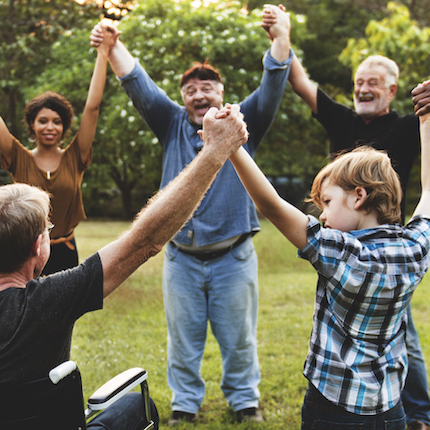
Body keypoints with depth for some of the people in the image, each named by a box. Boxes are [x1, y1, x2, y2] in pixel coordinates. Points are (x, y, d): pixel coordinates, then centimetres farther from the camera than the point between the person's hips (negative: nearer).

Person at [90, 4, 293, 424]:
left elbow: (272, 87, -10)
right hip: (181, 257, 2)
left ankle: (244, 399, 27)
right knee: (183, 335, 10)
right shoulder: (173, 124, 7)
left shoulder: (241, 124, 3)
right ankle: (184, 403, 26)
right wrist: (113, 46, -15)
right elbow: (139, 85, -1)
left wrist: (281, 39, -26)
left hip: (233, 256, -1)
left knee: (237, 335, 10)